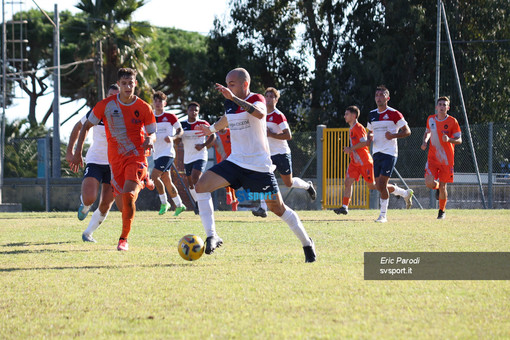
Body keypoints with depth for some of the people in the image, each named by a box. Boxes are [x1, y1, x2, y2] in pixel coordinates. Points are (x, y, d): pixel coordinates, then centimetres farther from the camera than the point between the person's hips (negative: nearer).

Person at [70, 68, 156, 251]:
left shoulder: (144, 108, -2)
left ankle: (124, 239, -7)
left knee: (128, 195, -23)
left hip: (137, 157, -2)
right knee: (121, 203, -1)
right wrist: (78, 151, 0)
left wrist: (150, 140, -17)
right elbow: (86, 126, 7)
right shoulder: (106, 105, -2)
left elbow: (152, 133, 8)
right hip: (115, 159, 2)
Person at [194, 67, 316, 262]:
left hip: (258, 166, -6)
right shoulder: (229, 104, 8)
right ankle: (211, 237, -15)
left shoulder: (256, 99, -11)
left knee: (277, 208, -2)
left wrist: (234, 98, -42)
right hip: (235, 162, 6)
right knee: (201, 186, -14)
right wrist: (212, 129, 51)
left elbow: (259, 114, -36)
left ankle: (307, 243, 18)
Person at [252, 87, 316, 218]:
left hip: (281, 153, -5)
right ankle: (263, 208, -22)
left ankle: (308, 186, 38)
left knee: (288, 183, 8)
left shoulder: (278, 116, -13)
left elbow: (288, 136, -19)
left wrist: (271, 135, -22)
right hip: (268, 153, 5)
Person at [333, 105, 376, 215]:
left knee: (371, 186, 1)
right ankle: (344, 206, -11)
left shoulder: (358, 128, -14)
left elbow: (364, 142, -23)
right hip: (354, 162, 8)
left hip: (365, 162, -8)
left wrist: (351, 149, -18)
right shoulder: (351, 129, 15)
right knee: (348, 182, -7)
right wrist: (350, 150, 14)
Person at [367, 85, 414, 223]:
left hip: (389, 153, -7)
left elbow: (407, 131, -5)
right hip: (376, 153, 7)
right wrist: (370, 137, 2)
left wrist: (393, 135, -20)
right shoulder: (372, 115, 13)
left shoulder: (394, 114, -6)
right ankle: (406, 193, 31)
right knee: (380, 186, 7)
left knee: (382, 184, -13)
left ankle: (383, 215, -3)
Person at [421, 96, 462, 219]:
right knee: (429, 183, -16)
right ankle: (437, 187, 22)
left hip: (446, 159, -2)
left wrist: (449, 139, -25)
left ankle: (442, 211, 22)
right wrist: (425, 141, 4)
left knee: (442, 186, 1)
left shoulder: (452, 121, -6)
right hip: (432, 157, 2)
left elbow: (459, 140, -4)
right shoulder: (430, 119, 4)